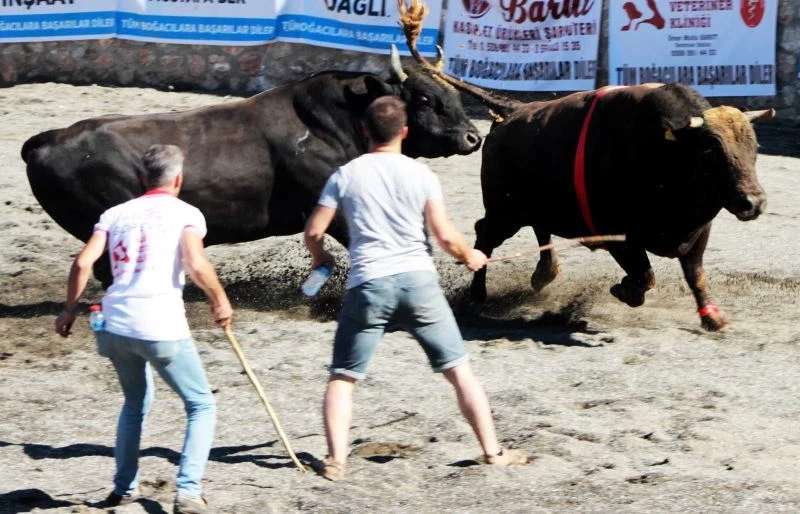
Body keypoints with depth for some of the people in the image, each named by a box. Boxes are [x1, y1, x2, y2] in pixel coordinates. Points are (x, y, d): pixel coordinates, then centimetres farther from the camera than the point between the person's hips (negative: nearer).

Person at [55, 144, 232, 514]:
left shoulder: (116, 213, 15)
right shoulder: (185, 213, 3)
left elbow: (83, 263, 4)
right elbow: (196, 264, -14)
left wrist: (70, 308, 15)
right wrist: (219, 300, 2)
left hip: (115, 327, 5)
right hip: (162, 328, -5)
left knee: (135, 404, 28)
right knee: (201, 406, 10)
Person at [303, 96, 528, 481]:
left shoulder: (345, 176, 3)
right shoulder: (420, 174, 0)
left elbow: (313, 232, 3)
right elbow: (445, 236, -4)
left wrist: (320, 258, 25)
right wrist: (469, 256, 16)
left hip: (367, 285, 0)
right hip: (417, 280, 0)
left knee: (342, 377, 9)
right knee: (459, 370, 9)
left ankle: (336, 460, -4)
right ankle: (493, 451, 10)